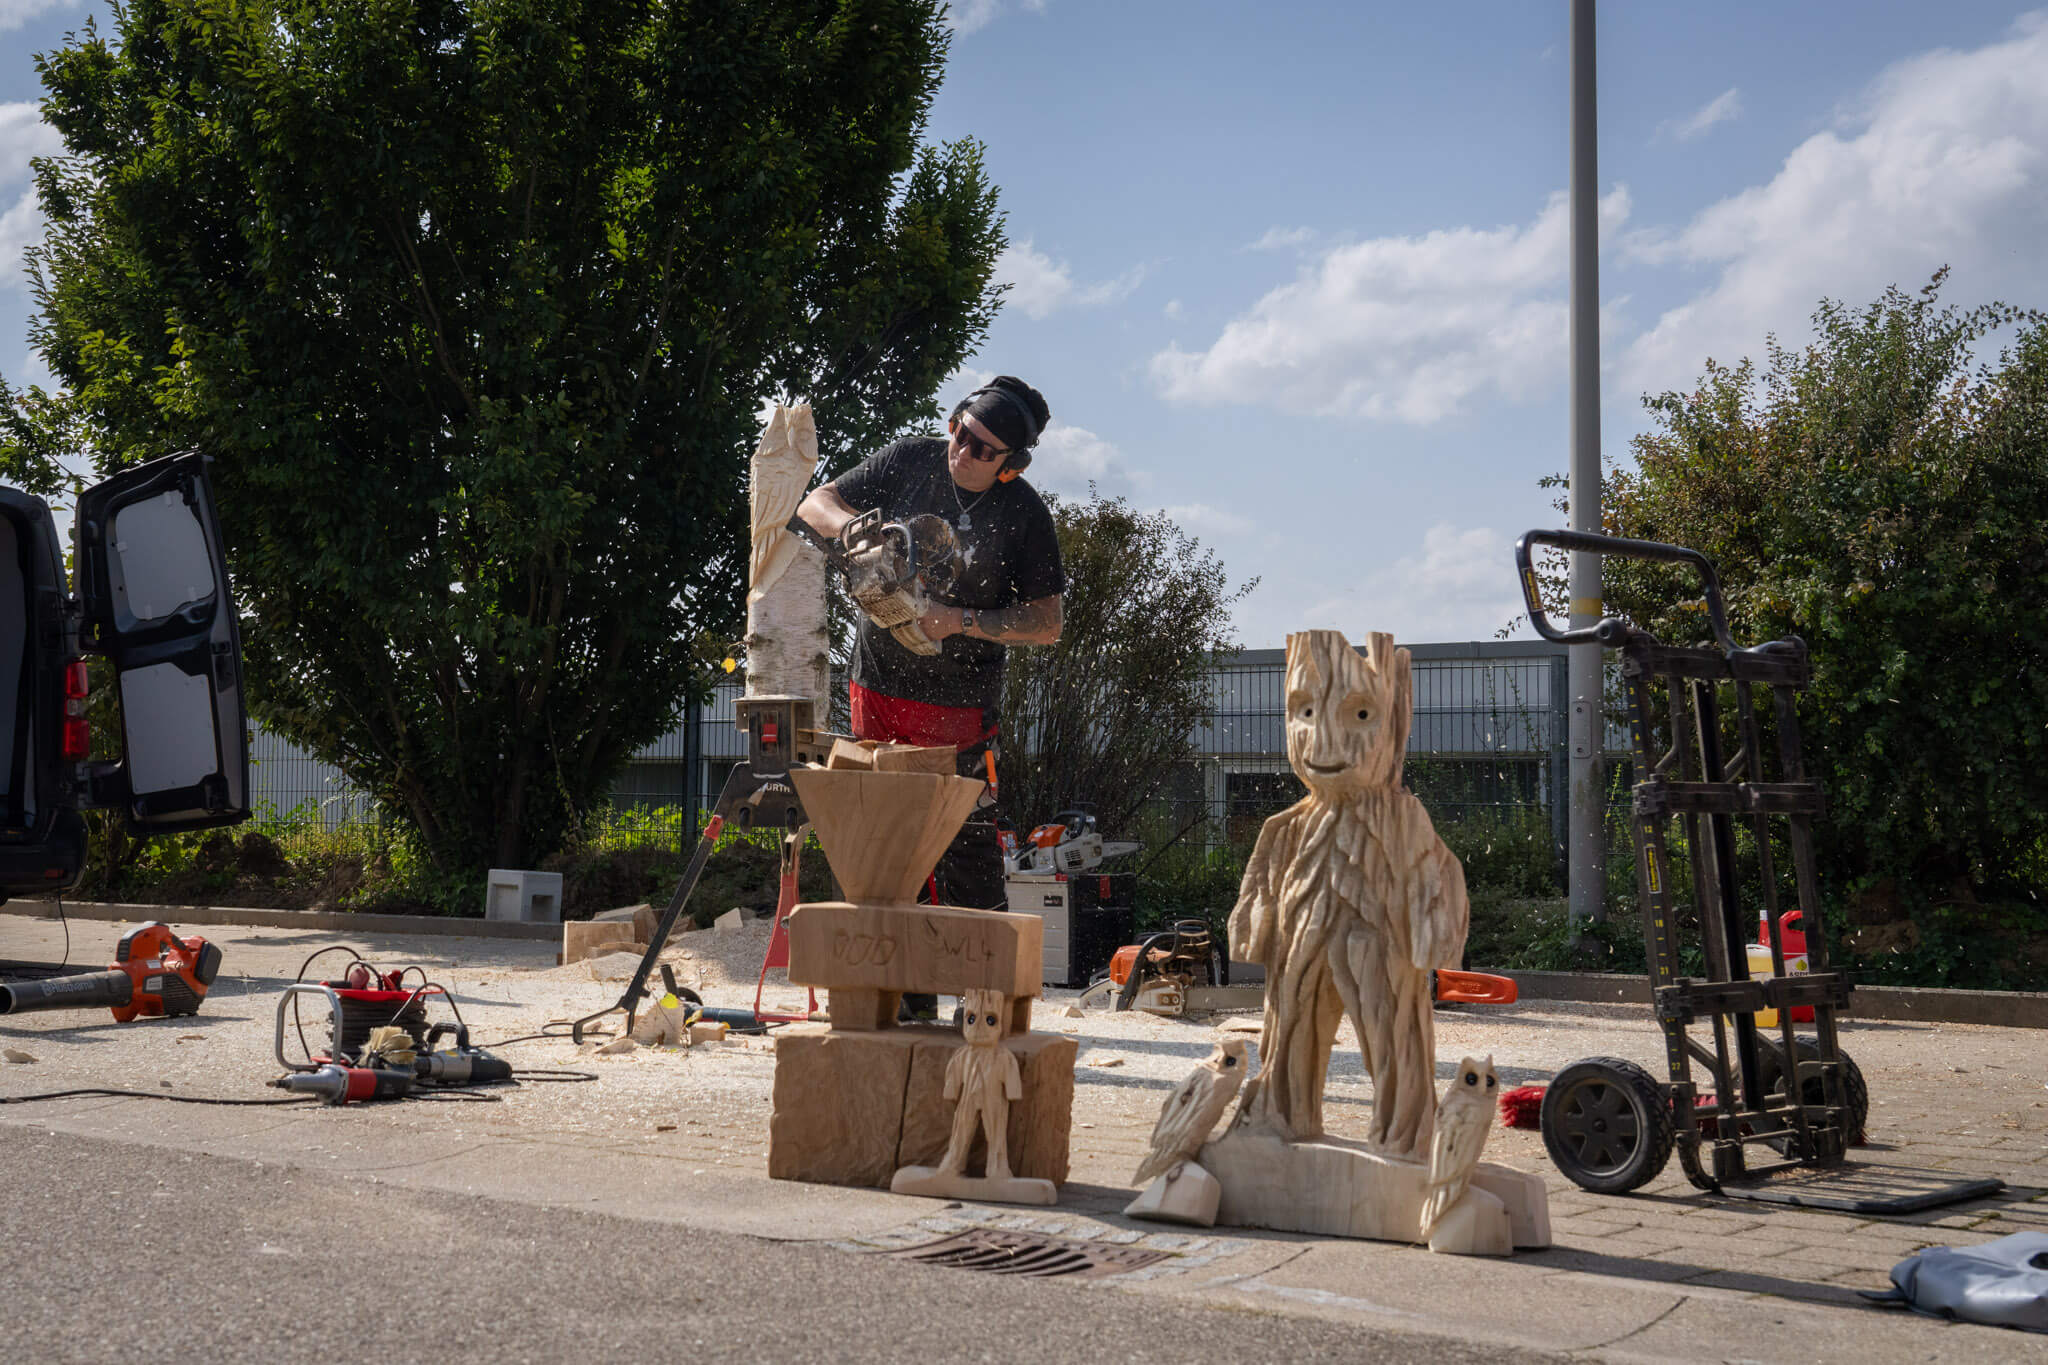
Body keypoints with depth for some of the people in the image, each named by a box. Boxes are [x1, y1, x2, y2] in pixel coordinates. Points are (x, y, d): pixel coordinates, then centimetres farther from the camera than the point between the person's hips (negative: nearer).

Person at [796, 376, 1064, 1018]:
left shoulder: (1024, 515, -9)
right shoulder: (909, 460, -2)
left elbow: (1046, 623, -8)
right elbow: (815, 505, 5)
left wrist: (961, 620, -20)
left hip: (959, 707, -4)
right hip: (879, 688, 4)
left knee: (967, 852, -5)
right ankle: (905, 994, 14)